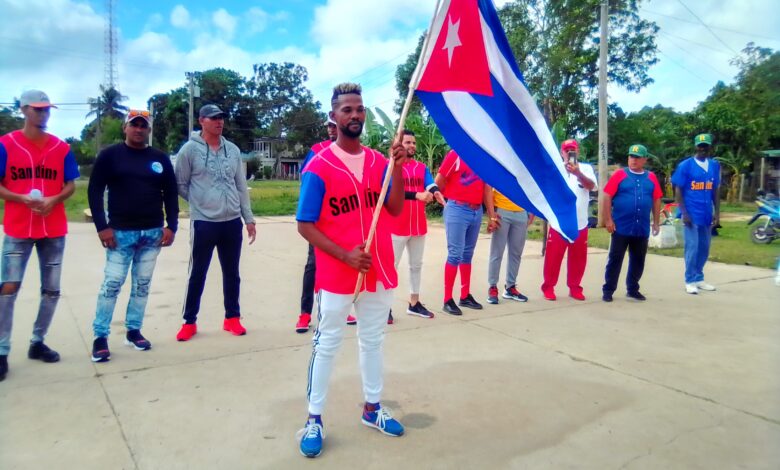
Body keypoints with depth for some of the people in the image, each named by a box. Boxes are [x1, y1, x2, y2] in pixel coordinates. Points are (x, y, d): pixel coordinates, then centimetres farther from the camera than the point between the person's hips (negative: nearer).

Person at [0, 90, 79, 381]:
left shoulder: (61, 148, 6)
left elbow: (70, 185, 8)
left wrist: (54, 200, -12)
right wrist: (24, 199, -18)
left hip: (54, 229, 3)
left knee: (51, 289, 7)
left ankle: (37, 342, 22)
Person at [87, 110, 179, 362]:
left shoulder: (160, 158, 8)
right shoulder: (110, 155, 0)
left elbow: (170, 194, 10)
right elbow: (95, 191, -3)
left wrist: (171, 226, 0)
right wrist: (102, 226, -11)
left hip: (153, 233, 3)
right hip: (120, 232, -3)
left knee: (142, 285, 9)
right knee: (112, 284, -4)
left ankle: (134, 331, 21)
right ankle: (100, 336, 7)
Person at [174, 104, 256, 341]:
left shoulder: (233, 150, 8)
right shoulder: (190, 149, -5)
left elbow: (241, 186, 10)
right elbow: (180, 185, 0)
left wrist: (249, 218, 8)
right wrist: (200, 202, 1)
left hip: (232, 221, 4)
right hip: (203, 222, -4)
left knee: (232, 273, 12)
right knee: (197, 274, 5)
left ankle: (232, 318, 25)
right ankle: (189, 322, 19)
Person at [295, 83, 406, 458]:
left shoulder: (379, 161, 5)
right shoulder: (318, 167, -9)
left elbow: (395, 210, -2)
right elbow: (304, 225, -11)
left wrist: (397, 167, -15)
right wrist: (345, 256, -20)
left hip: (379, 269, 5)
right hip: (337, 274, -4)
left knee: (373, 340, 16)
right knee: (327, 345, 6)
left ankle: (372, 408, 33)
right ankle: (314, 420, 18)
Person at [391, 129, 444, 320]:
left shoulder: (422, 167, 10)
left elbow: (431, 185, -7)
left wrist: (436, 192, -32)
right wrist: (417, 195, -33)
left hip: (419, 225, 6)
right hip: (397, 226, -6)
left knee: (416, 265, 14)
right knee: (392, 265, 1)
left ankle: (414, 303, 25)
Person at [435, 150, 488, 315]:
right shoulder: (455, 154, -6)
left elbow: (486, 188, 13)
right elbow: (438, 182, -4)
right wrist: (451, 199, 6)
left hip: (477, 211, 5)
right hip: (457, 210, -5)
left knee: (468, 254, 12)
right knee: (455, 254, -5)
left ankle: (465, 296, 21)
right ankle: (448, 300, 1)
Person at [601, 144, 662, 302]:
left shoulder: (651, 177, 8)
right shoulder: (619, 175, -2)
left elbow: (656, 200, 12)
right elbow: (607, 197, -6)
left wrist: (656, 222, 10)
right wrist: (608, 220, -10)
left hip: (642, 228, 4)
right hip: (621, 227, -4)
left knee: (638, 261, 12)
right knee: (615, 259, 1)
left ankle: (632, 289, 25)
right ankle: (608, 290, 9)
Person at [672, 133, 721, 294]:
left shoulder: (715, 165, 9)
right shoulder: (685, 165, -6)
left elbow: (716, 190, 13)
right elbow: (678, 190, -6)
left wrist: (717, 212, 7)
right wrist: (684, 213, -13)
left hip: (707, 214, 5)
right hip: (691, 214, -5)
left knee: (704, 248, 11)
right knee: (692, 247, -3)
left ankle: (699, 278, 23)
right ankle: (690, 281, 5)